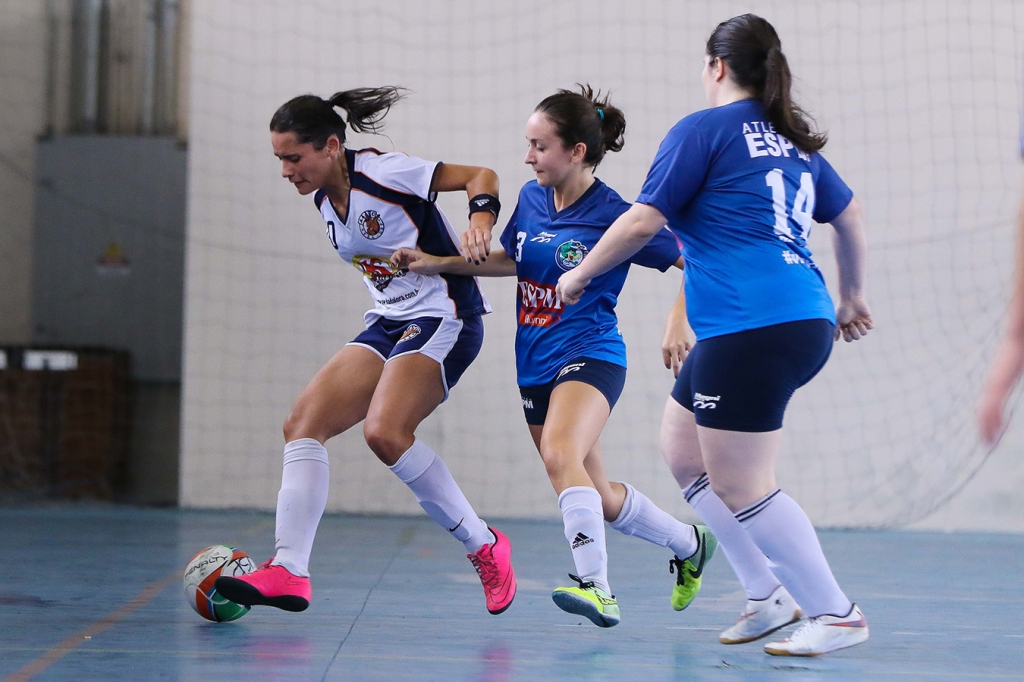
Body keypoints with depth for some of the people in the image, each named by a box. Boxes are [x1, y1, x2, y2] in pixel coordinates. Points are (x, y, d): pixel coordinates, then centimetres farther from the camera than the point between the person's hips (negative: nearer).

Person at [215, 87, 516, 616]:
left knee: (384, 432, -27)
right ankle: (288, 572, -11)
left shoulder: (382, 173, -15)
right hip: (389, 324, 9)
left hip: (443, 319, -9)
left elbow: (481, 177, -13)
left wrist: (479, 226, -29)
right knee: (302, 423, -6)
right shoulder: (325, 199, 9)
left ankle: (485, 547, -10)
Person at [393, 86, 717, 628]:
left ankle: (596, 589, -34)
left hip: (590, 356, -7)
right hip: (536, 365, 7)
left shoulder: (613, 215, -15)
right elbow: (509, 259, 22)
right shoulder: (531, 198, 4)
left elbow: (694, 261, -7)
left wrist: (680, 321, -17)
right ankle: (689, 544, 40)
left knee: (559, 455, -34)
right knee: (595, 497, 15)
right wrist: (436, 263, 14)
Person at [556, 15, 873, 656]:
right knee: (682, 446, 17)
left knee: (739, 485, -4)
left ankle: (837, 614, -1)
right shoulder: (795, 141, 19)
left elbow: (643, 221, -5)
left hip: (752, 327, -9)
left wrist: (581, 273, 9)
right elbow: (851, 216, 29)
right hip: (805, 322, 9)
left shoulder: (704, 129, -2)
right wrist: (852, 297, 43)